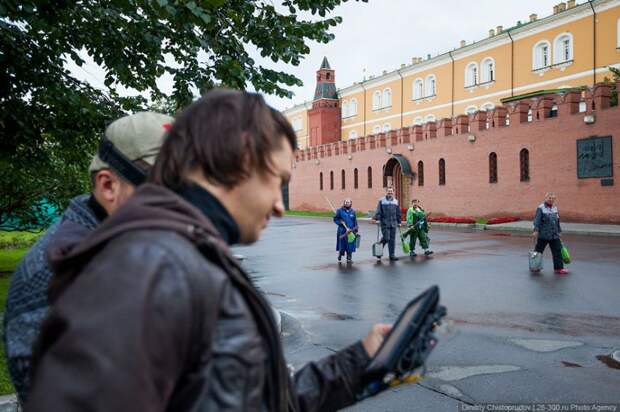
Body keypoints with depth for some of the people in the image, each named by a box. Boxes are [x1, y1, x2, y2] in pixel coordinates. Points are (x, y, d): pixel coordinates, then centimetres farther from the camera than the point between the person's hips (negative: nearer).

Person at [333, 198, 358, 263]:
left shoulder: (353, 211, 8)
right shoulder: (340, 211, 0)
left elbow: (355, 222, 10)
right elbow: (335, 219, 4)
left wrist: (356, 230, 7)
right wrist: (340, 222, -13)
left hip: (351, 231, 2)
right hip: (342, 231, -2)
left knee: (350, 245, 1)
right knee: (342, 245, 0)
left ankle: (349, 258, 12)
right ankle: (340, 254, 27)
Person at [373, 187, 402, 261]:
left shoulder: (395, 201, 14)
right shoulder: (382, 201, 0)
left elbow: (398, 213, 18)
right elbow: (378, 211, -6)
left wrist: (399, 222, 15)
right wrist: (375, 218, -18)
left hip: (393, 223, 4)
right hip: (385, 223, -4)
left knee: (392, 239, 5)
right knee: (386, 238, -9)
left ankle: (392, 255, 13)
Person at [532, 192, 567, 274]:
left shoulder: (555, 208, 11)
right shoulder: (541, 208, -9)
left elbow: (557, 221, 19)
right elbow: (537, 220, -15)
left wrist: (559, 231, 21)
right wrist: (536, 230, -22)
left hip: (554, 235, 6)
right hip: (543, 235, -6)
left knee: (557, 251, 3)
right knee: (538, 250, 6)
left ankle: (558, 268, 10)